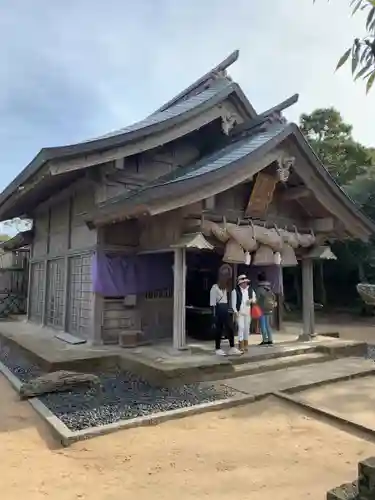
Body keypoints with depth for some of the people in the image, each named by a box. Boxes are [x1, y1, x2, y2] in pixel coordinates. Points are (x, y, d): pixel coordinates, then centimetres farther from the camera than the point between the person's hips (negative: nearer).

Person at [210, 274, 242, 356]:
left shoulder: (224, 288, 16)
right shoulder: (215, 288, -9)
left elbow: (226, 300, 14)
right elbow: (213, 303, -13)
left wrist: (227, 309, 8)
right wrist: (214, 314, -17)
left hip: (225, 310, 8)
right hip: (218, 309, -8)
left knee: (230, 329, 5)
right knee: (219, 330, 0)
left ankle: (232, 348, 11)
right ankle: (218, 349, 10)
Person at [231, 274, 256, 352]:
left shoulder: (251, 290, 10)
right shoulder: (235, 291, -5)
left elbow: (255, 299, 18)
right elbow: (233, 302, -6)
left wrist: (252, 300, -5)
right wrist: (235, 311, -13)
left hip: (248, 312, 5)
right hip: (239, 312, -5)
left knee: (247, 328, 10)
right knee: (241, 327, -11)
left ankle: (246, 344, 21)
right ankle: (241, 345, -4)